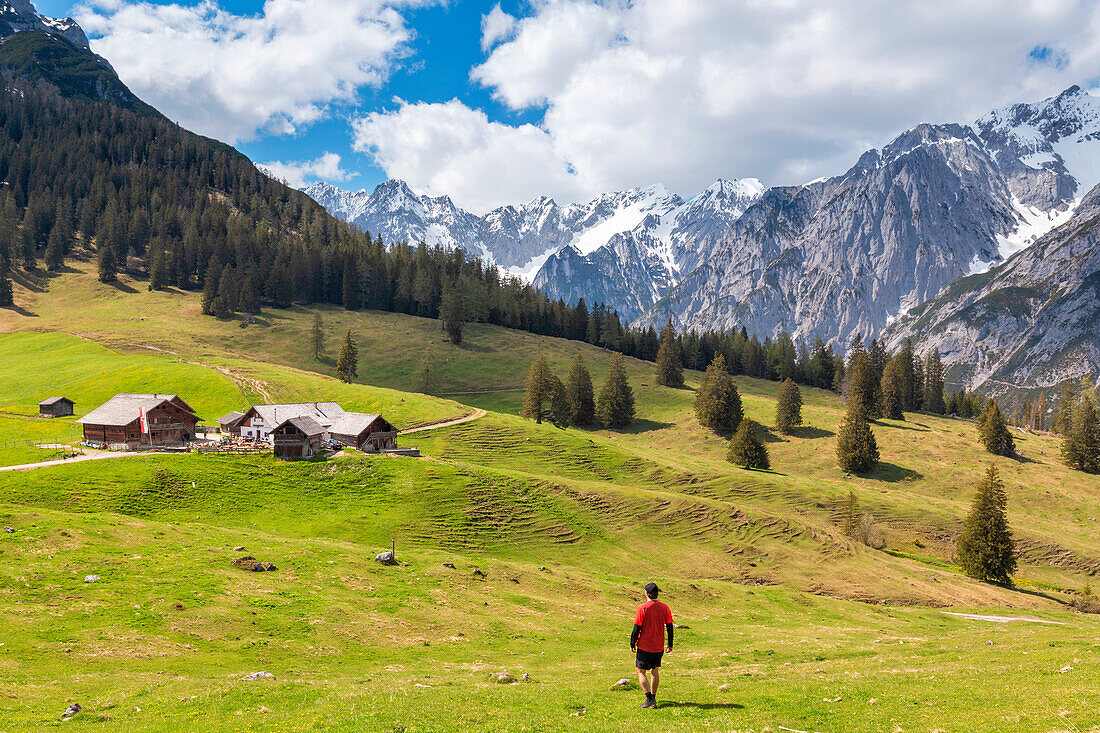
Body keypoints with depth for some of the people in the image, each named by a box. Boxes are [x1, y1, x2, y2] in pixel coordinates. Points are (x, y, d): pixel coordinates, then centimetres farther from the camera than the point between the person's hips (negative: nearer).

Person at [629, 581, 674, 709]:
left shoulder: (642, 608, -14)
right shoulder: (665, 608, -1)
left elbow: (637, 628, -12)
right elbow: (669, 627, 4)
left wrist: (632, 644, -1)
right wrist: (670, 645, 14)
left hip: (644, 646, -5)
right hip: (659, 647, 5)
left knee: (641, 672, 6)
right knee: (655, 671, 20)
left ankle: (650, 699, -5)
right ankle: (653, 698, 27)